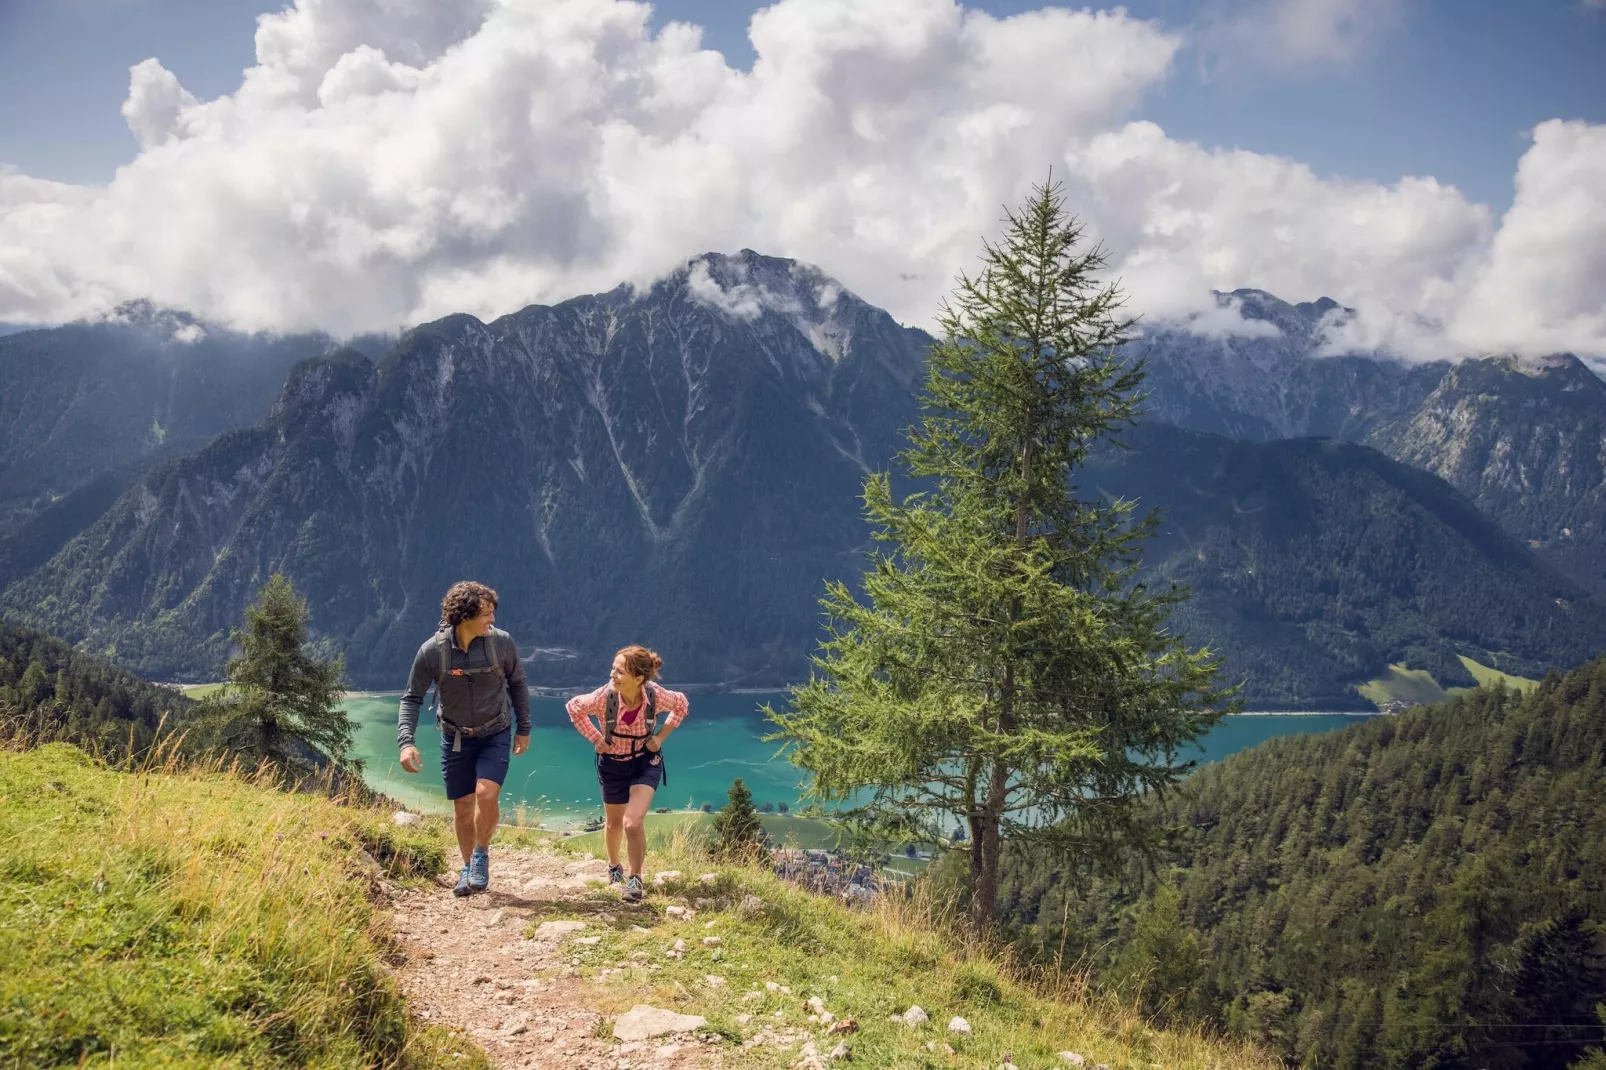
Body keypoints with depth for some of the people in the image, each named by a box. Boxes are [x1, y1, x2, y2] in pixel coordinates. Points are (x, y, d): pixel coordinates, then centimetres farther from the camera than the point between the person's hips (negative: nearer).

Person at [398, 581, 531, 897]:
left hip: (495, 735, -1)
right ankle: (468, 868, 31)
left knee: (486, 794, -20)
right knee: (462, 806, 8)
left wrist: (524, 728, 6)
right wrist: (406, 742, -20)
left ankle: (481, 856, 7)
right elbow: (412, 698, -7)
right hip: (455, 737, 1)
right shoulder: (432, 651, -18)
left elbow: (517, 683, 2)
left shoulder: (502, 643, -15)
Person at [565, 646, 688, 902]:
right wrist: (595, 737, -13)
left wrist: (661, 736, -10)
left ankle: (636, 878, 2)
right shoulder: (604, 697, -30)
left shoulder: (656, 696, -28)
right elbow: (574, 707, -8)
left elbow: (681, 705, -5)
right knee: (614, 823, 19)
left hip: (645, 761, -1)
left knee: (633, 823, -18)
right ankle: (614, 866, 49)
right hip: (613, 763, 1)